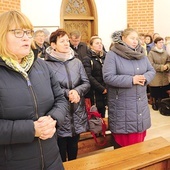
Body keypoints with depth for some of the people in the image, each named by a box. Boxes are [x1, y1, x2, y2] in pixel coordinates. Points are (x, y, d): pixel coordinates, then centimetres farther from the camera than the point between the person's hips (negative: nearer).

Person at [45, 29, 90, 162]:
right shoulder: (47, 64, -12)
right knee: (60, 149, 9)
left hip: (77, 112, 5)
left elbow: (86, 83, 5)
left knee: (74, 148, 20)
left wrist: (77, 91, -14)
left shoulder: (77, 62, 5)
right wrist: (67, 93, -21)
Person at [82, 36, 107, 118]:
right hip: (94, 94, -5)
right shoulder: (87, 59, -3)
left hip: (105, 93, 5)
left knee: (103, 116, 10)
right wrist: (102, 89, -15)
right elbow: (89, 77, -14)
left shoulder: (105, 57, 13)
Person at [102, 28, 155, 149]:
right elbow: (108, 77, -19)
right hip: (122, 106, -5)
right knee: (123, 142, 4)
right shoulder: (112, 55, -10)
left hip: (140, 103, 6)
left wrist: (145, 78, -13)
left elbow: (152, 71, 11)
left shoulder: (141, 54, 8)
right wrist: (131, 80, -22)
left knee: (139, 138, 15)